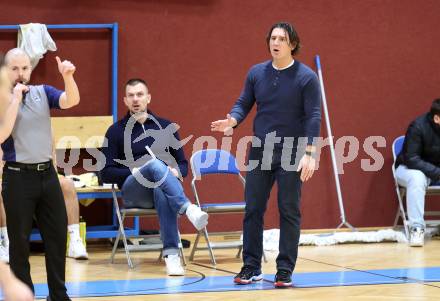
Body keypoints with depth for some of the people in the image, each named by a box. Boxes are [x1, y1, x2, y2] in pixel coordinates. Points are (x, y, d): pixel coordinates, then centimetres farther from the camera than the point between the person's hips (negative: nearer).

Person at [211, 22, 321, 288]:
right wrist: (232, 121, -13)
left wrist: (309, 153, -18)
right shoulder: (256, 73, 5)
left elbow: (313, 116, -10)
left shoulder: (306, 77, -7)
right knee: (253, 210, 4)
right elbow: (244, 104, 9)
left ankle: (285, 271, 7)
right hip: (260, 153, 4)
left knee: (289, 212, 1)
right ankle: (251, 268, 13)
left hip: (291, 155, -4)